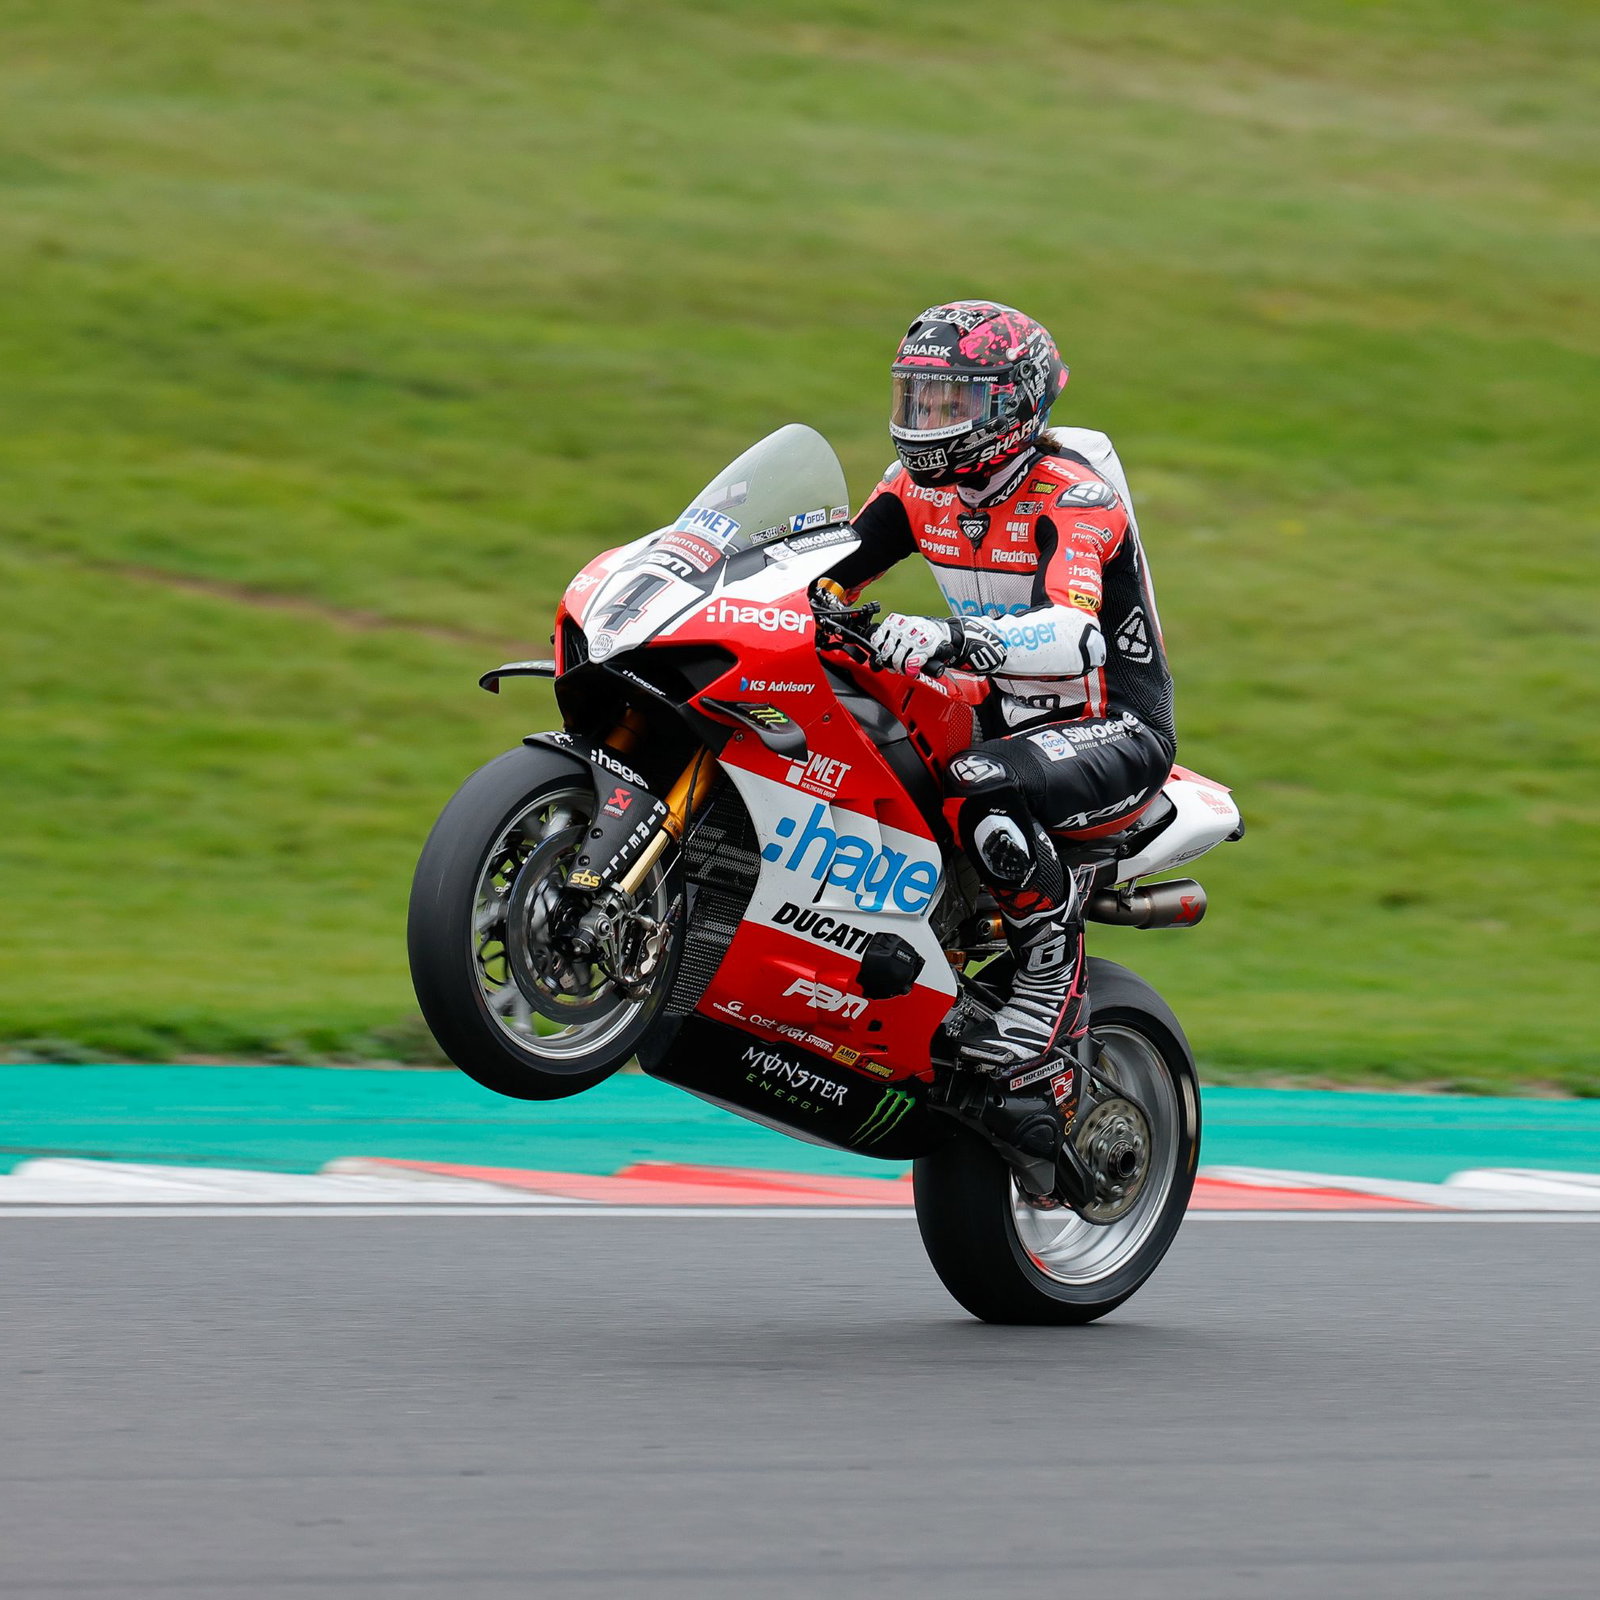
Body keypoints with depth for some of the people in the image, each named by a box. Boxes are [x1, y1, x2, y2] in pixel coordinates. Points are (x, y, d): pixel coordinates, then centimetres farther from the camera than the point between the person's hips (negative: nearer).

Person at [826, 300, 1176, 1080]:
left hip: (1116, 730, -8)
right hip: (1001, 718, 8)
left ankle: (1055, 990, -21)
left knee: (983, 789, -37)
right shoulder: (920, 487, 2)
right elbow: (830, 569, 6)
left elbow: (1072, 636, -38)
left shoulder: (1071, 498, -22)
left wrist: (950, 637, -55)